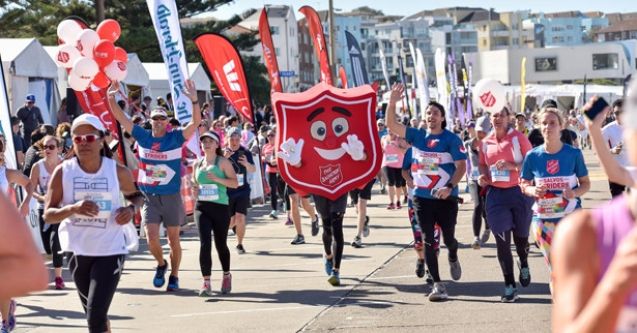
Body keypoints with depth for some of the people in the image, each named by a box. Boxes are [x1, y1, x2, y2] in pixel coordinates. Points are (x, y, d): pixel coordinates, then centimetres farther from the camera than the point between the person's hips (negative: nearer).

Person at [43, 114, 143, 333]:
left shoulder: (118, 172, -6)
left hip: (110, 251, -3)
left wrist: (132, 209, -9)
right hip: (78, 251, 3)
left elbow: (135, 195, 14)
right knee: (93, 314, 19)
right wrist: (73, 209, -26)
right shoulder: (63, 172, -6)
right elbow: (48, 215, -7)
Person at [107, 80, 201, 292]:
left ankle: (174, 275, 23)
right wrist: (111, 98, -15)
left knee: (173, 240, 7)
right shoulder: (142, 136, 1)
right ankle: (161, 264, 21)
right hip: (149, 197, 1)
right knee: (152, 238, -8)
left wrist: (194, 101, -33)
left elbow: (196, 123, -18)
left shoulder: (175, 138, -6)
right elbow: (121, 118, -1)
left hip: (171, 197, -1)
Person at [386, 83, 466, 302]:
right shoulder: (417, 136, 4)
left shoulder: (451, 139, -6)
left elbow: (461, 166, -10)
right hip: (422, 196, 2)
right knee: (428, 241, -2)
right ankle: (437, 284, 2)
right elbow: (391, 125, -3)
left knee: (448, 238, 8)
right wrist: (392, 103, -17)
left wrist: (450, 187, -24)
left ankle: (453, 259, 44)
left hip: (446, 197, -2)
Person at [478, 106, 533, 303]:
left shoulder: (519, 138, -5)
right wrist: (483, 176, 0)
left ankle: (524, 265, 45)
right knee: (502, 240, -2)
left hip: (518, 192, -2)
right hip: (495, 193, 3)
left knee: (520, 236, 11)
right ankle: (509, 286, 4)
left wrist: (512, 166, -21)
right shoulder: (486, 142, 6)